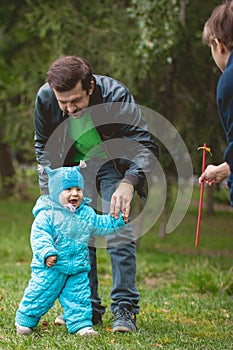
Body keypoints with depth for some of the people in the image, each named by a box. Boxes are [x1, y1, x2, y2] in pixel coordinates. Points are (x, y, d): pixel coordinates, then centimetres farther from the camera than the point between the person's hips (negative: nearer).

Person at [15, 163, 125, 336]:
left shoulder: (87, 214, 8)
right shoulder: (47, 214, -11)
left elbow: (102, 225, 22)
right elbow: (39, 236, -18)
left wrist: (118, 219, 10)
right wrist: (47, 253, -31)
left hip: (78, 270, 4)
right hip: (50, 268, -4)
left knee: (79, 297, 4)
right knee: (40, 295, 2)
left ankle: (81, 324, 13)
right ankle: (25, 321, 19)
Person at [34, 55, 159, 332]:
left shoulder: (115, 95, -33)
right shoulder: (45, 98, -22)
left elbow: (146, 146, -34)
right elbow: (43, 146, -1)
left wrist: (128, 183, -50)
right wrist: (52, 183, -10)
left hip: (112, 164, -3)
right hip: (73, 166, 3)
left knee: (119, 231, -15)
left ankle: (124, 309, -10)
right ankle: (87, 307, 6)